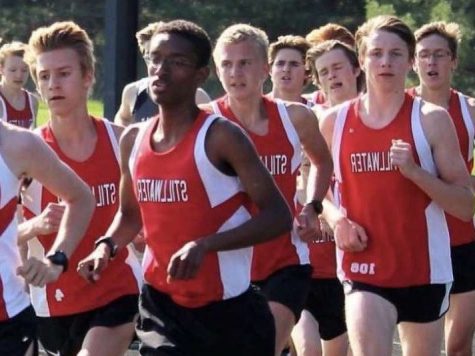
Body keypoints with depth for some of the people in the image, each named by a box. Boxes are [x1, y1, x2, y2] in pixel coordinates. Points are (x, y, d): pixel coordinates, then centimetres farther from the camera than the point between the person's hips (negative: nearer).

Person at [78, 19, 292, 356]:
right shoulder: (133, 140, 5)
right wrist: (107, 246, 0)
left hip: (229, 308, -4)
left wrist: (205, 245, -30)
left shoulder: (220, 136, -14)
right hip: (162, 302, 5)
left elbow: (278, 217, -19)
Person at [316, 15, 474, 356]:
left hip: (425, 270, 0)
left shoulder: (431, 120, -4)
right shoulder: (335, 122, 3)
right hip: (364, 271, 0)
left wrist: (415, 171, -20)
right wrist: (336, 218, -3)